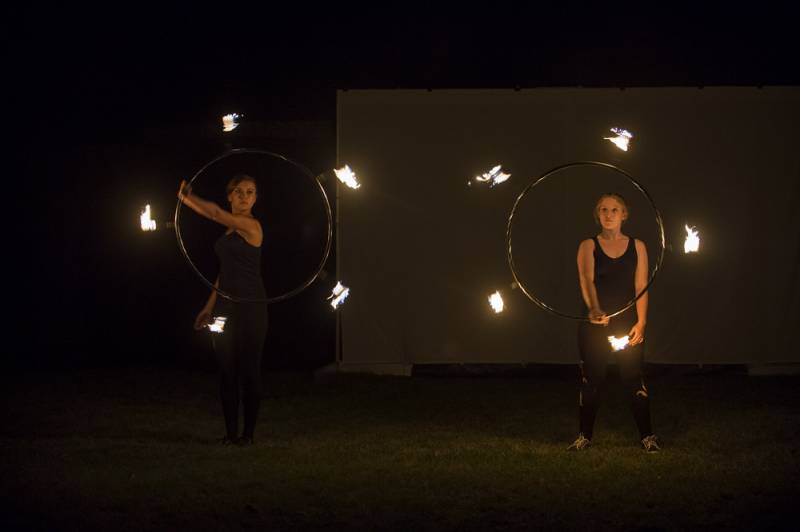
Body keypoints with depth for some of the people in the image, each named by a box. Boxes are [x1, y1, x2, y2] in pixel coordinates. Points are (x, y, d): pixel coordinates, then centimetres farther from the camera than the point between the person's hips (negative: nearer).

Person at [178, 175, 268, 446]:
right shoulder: (230, 229, 13)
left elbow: (216, 212, -20)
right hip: (225, 306, 8)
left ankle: (248, 432, 6)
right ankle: (231, 432, 13)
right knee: (227, 370, 7)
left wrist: (187, 197, -7)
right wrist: (209, 307, 17)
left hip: (250, 307, -8)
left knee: (249, 370, -1)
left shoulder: (252, 226, -10)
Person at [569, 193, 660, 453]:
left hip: (628, 324, 0)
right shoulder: (588, 246, 1)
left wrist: (641, 322, -12)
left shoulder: (637, 246, 4)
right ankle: (585, 435, 16)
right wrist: (594, 309, -34)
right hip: (595, 323, 0)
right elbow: (586, 280, -16)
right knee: (591, 380, 5)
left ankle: (647, 436, 7)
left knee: (635, 380, -3)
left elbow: (641, 286, 0)